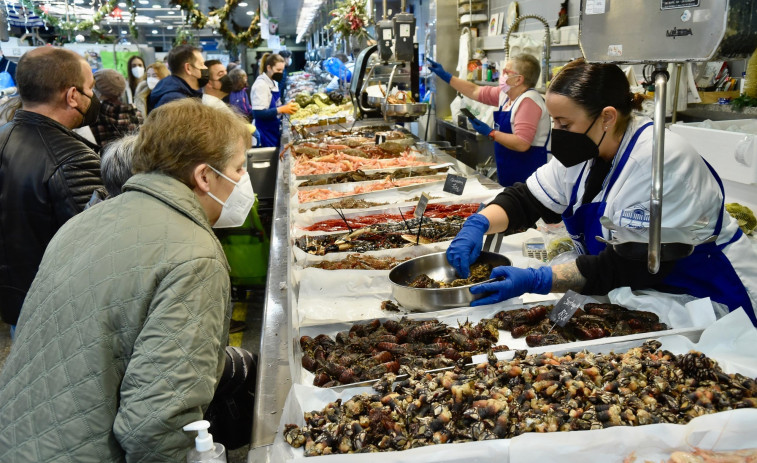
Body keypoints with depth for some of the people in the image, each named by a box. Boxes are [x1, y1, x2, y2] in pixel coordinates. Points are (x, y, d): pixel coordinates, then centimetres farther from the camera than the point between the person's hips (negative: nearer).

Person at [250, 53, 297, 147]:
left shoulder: (273, 83, 10)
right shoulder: (261, 85, -17)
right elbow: (258, 113, -23)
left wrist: (286, 106, 1)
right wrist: (281, 109, -26)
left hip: (274, 131, 9)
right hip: (266, 133, -8)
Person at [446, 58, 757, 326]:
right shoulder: (586, 150, 1)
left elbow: (631, 266, -28)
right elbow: (524, 200, 6)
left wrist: (536, 281, -33)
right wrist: (478, 224, -15)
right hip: (643, 298, 8)